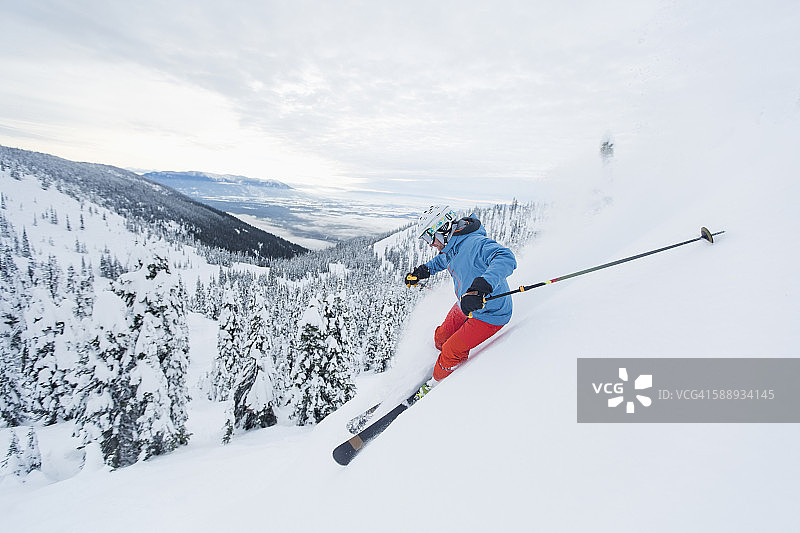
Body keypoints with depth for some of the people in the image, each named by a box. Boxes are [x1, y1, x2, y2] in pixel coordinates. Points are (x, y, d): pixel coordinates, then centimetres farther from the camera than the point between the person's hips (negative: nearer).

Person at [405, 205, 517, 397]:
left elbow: (506, 258, -51)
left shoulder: (475, 244, -34)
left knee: (451, 352, -2)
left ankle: (437, 383, 28)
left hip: (489, 314, -9)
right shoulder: (451, 246, -3)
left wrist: (481, 287, -65)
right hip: (464, 307, 9)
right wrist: (423, 271, 20)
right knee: (441, 339, 19)